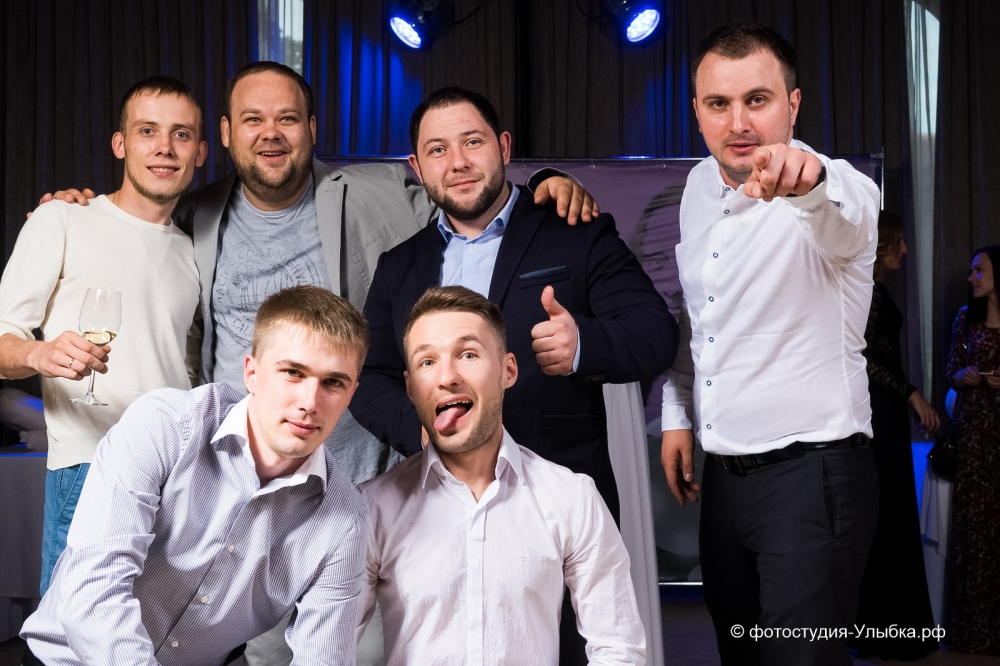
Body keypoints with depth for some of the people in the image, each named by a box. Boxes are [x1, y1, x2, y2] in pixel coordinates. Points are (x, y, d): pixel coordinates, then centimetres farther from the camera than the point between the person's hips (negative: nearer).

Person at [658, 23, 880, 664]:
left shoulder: (835, 193, -15)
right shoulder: (699, 187, 6)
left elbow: (847, 211, -42)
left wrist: (808, 178, -63)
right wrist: (677, 416, 16)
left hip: (813, 476, -7)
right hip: (725, 475, 7)